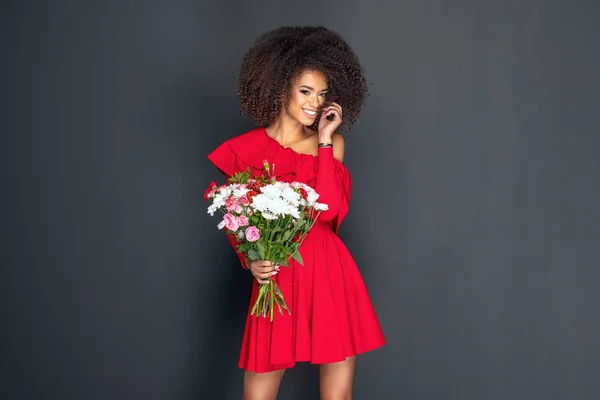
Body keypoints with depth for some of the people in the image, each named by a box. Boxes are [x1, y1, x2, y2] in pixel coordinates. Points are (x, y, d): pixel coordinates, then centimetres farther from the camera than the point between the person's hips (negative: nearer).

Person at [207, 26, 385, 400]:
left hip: (331, 277, 1)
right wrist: (250, 261, -8)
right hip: (277, 279, -1)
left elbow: (331, 211, -9)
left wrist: (324, 143, -9)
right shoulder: (243, 151, 1)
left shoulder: (333, 142, 6)